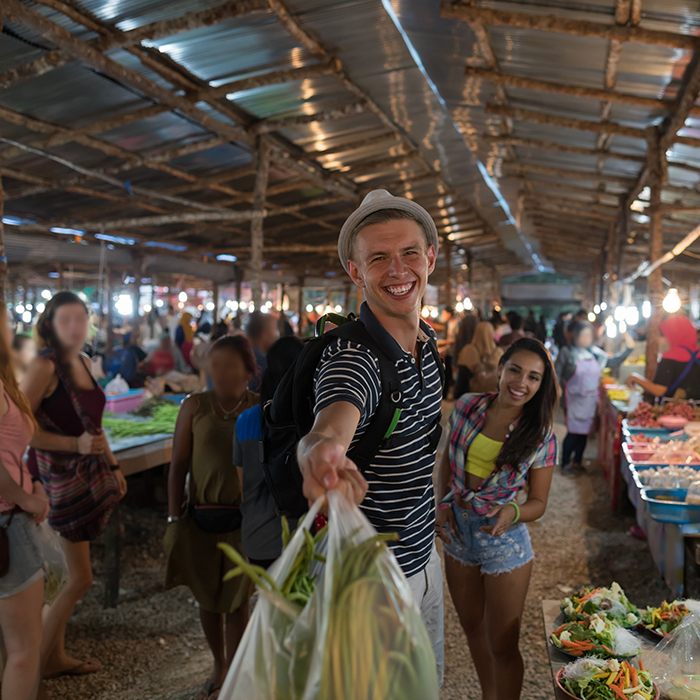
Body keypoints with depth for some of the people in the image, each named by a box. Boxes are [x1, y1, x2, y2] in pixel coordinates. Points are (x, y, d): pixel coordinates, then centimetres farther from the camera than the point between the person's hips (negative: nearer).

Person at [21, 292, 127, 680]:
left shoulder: (83, 363, 10)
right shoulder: (45, 366, -15)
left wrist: (113, 465, 19)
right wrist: (74, 444, -22)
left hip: (92, 472, 8)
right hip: (65, 475, -8)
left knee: (76, 577, 14)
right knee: (80, 578, -1)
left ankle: (56, 655, 27)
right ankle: (41, 661, 17)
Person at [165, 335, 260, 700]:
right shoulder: (194, 406, -4)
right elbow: (178, 464, -1)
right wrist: (173, 517, -3)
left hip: (244, 519, -1)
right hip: (200, 517, 2)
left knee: (236, 601, 8)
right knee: (207, 598, 16)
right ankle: (218, 666, 41)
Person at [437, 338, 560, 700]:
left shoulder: (540, 439, -14)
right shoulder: (467, 408, -8)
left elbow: (538, 502, -7)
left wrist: (513, 512, -27)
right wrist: (443, 504, -4)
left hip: (504, 540, -4)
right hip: (457, 533, 4)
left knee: (502, 645, 7)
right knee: (472, 627, 24)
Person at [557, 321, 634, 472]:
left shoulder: (596, 353, 7)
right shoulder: (567, 352, -7)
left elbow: (613, 362, 16)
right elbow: (557, 374, -5)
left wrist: (629, 348, 7)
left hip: (591, 400, 5)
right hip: (574, 401, -5)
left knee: (584, 432, 12)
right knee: (574, 432, -4)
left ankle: (578, 462, 27)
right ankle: (565, 464, 11)